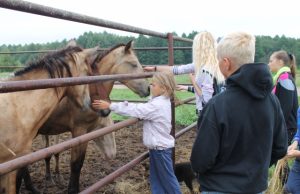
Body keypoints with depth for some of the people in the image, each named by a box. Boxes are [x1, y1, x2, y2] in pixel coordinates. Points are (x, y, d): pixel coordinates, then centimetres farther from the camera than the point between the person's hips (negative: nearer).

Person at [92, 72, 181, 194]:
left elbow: (136, 110, -26)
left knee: (167, 177, 6)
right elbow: (141, 108, 9)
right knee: (156, 178, 16)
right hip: (157, 146, 10)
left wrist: (109, 106, -23)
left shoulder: (158, 105, -26)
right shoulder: (161, 102, 5)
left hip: (161, 147, -10)